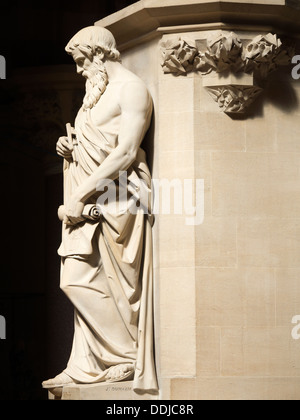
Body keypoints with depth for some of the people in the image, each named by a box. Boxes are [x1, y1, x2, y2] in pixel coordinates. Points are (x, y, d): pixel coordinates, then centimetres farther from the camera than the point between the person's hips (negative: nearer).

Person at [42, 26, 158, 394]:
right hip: (89, 198, 9)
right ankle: (86, 366, 2)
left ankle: (126, 358, 3)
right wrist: (70, 149, 8)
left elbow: (125, 152, -15)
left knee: (114, 282, -8)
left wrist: (81, 195, -18)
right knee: (77, 280, 1)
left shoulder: (130, 88, -6)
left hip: (116, 194, -8)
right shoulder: (97, 91, 22)